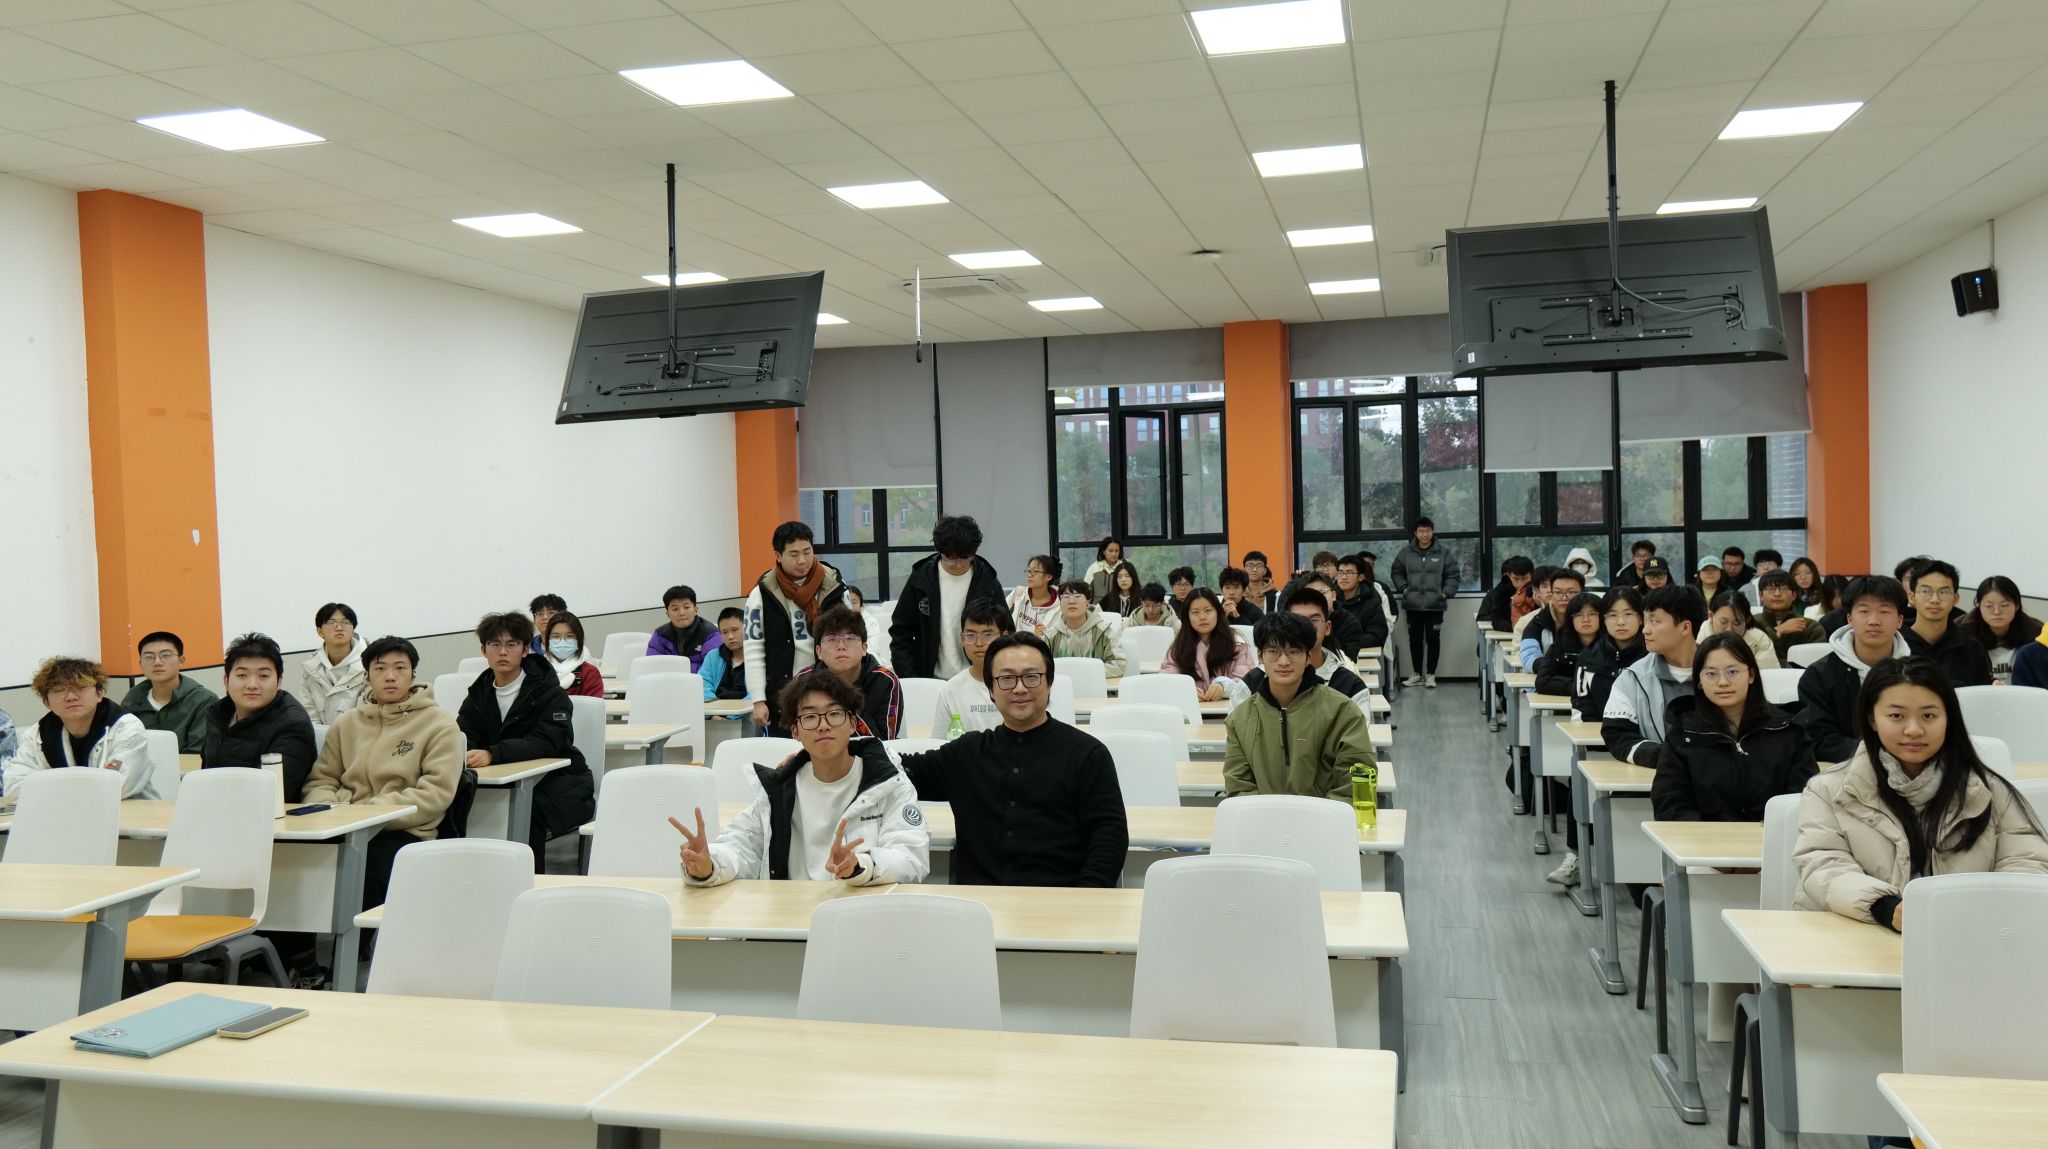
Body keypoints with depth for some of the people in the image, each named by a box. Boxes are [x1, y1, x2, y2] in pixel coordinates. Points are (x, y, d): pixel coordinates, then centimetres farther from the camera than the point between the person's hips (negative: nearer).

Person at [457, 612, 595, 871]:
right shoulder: (480, 692, 9)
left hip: (560, 784, -5)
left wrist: (493, 754, -38)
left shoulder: (548, 692, -9)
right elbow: (464, 738, -3)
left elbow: (545, 743, -24)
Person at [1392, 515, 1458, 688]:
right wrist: (1403, 588, 1)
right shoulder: (1406, 553, 3)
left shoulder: (1443, 553, -1)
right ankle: (1416, 674, 21)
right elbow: (1397, 572, 13)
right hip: (1413, 604, 2)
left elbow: (1452, 575, 3)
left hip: (1435, 605, -2)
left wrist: (1446, 592, -6)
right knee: (1415, 639, 9)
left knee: (1433, 640, 3)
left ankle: (1430, 675, 14)